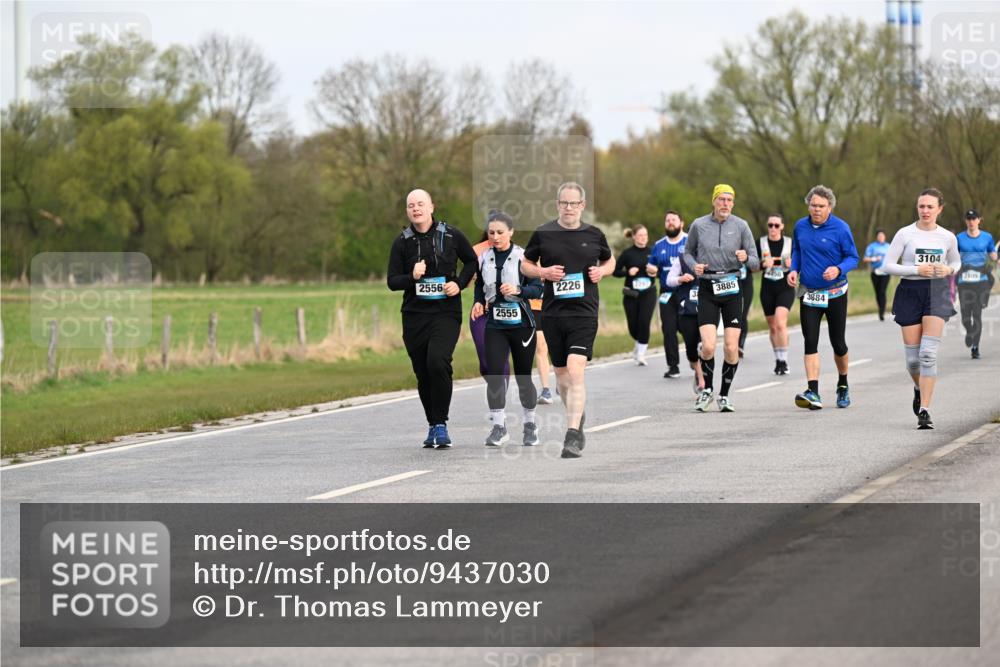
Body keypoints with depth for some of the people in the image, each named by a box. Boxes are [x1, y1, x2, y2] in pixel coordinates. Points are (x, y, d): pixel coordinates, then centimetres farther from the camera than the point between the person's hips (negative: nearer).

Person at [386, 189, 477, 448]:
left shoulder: (451, 235, 1)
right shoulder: (402, 242, 4)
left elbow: (471, 261, 15)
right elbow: (392, 281, 5)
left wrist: (460, 283, -2)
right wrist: (412, 277, -15)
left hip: (446, 312, -3)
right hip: (414, 315, 3)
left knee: (438, 362, -23)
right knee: (423, 373, 5)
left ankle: (440, 424, -13)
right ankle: (433, 426, 22)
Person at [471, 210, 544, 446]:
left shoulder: (522, 256, -6)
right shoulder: (484, 258, 5)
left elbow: (538, 288, -6)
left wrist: (518, 290, -23)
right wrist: (479, 303, 0)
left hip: (521, 323, -2)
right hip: (495, 325, 2)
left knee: (523, 376, 6)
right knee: (493, 373, -12)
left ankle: (530, 424, 24)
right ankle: (499, 426, -5)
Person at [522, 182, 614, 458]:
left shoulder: (594, 235, 5)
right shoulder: (543, 234, 2)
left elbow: (610, 260, 22)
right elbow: (525, 264, 13)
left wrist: (601, 271, 0)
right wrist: (543, 272, -7)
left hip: (584, 313, -2)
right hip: (552, 312, 2)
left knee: (575, 371, -17)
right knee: (561, 373, 13)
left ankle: (573, 436, -22)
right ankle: (577, 417, 40)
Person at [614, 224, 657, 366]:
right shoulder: (627, 253, -3)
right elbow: (615, 271, -1)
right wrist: (628, 272, -18)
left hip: (648, 293, 0)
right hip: (631, 294, 0)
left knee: (644, 322, -13)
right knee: (633, 326, 3)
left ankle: (640, 354, -2)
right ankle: (640, 344, 36)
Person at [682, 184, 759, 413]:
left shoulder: (741, 226, -1)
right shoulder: (699, 225, 1)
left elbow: (755, 263, 1)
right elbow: (687, 252, 16)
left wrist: (745, 258, -22)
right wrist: (694, 265, -5)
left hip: (732, 289, 0)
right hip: (707, 290, 0)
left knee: (731, 348, -4)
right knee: (708, 346, -13)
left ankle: (724, 394, 15)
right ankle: (707, 390, 12)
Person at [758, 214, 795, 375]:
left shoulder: (790, 243, 2)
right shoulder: (760, 243, 3)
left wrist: (792, 265, -14)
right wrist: (763, 264, -15)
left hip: (786, 289, -2)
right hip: (767, 289, 2)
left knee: (780, 323, -19)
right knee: (772, 327, 8)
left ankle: (784, 361, -14)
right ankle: (778, 361, 21)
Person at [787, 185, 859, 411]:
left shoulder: (841, 228, -10)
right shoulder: (800, 227, 2)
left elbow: (853, 257, -6)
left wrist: (838, 269, -25)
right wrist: (794, 270, -2)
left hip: (835, 292, -2)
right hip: (808, 293, 2)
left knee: (838, 342, 7)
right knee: (810, 342, -9)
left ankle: (843, 386, 31)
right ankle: (813, 393, -15)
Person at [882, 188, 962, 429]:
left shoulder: (948, 237, 4)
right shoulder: (905, 234, -3)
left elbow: (956, 262, 21)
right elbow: (888, 265, -4)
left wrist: (949, 269, -3)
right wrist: (917, 270, -16)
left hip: (937, 292, 0)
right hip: (910, 292, 0)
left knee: (929, 352, -14)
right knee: (912, 355, 3)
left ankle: (924, 410, -13)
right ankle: (919, 388, 37)